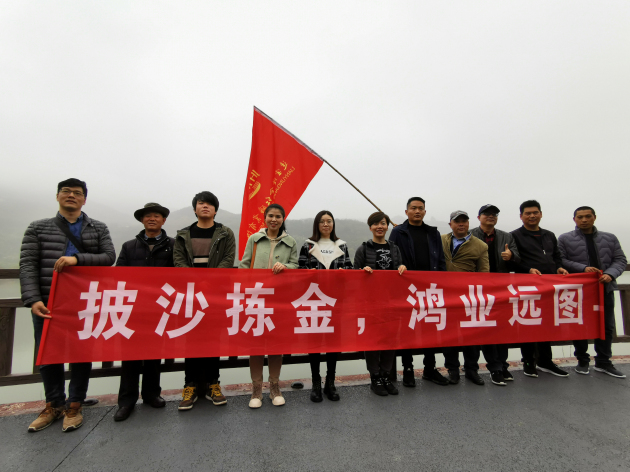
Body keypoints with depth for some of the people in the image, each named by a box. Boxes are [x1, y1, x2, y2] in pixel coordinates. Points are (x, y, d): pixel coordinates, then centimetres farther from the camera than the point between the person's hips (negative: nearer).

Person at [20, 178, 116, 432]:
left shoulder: (98, 228, 8)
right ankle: (54, 405, 31)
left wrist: (77, 258, -19)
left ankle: (74, 406, 24)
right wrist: (33, 299, -12)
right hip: (47, 304, 1)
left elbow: (109, 257, -4)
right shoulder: (38, 228, 8)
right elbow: (27, 265, 0)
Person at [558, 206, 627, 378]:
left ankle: (603, 362, 24)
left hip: (604, 287, 3)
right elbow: (561, 261, -6)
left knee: (606, 326, 9)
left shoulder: (610, 238, 11)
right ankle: (582, 361, 19)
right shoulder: (565, 239, 0)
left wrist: (610, 274, -12)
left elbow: (620, 259, 7)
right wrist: (583, 268, -18)